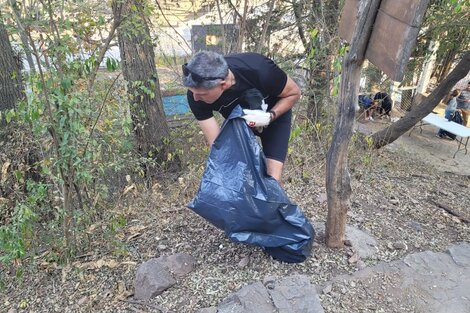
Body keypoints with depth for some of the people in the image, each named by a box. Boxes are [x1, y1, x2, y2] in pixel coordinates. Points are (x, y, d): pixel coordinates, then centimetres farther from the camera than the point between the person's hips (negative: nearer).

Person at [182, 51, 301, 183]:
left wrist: (269, 117, -35)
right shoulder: (196, 94, -31)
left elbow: (294, 93, -20)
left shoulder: (259, 69, -39)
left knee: (272, 178, -11)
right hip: (238, 120, 3)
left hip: (275, 113, -2)